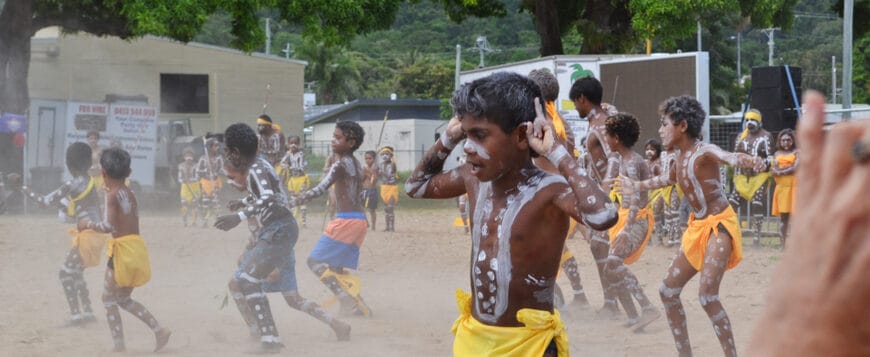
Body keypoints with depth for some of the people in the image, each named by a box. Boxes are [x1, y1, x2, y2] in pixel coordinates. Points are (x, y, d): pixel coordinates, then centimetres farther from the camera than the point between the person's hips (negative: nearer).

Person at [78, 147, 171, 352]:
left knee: (109, 299, 3)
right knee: (124, 299, 19)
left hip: (123, 249, -8)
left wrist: (89, 224, -3)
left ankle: (119, 345, -2)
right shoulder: (130, 193, 13)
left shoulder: (112, 195, -11)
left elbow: (109, 226, -19)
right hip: (137, 246, 8)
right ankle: (159, 330, 9)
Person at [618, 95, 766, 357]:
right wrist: (637, 187, 44)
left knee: (707, 295, -21)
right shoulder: (679, 157, 7)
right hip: (698, 227, 9)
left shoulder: (704, 152, -19)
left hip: (720, 225, -9)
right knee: (668, 289, 11)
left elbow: (729, 157, -42)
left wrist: (748, 161, -65)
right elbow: (670, 179, 31)